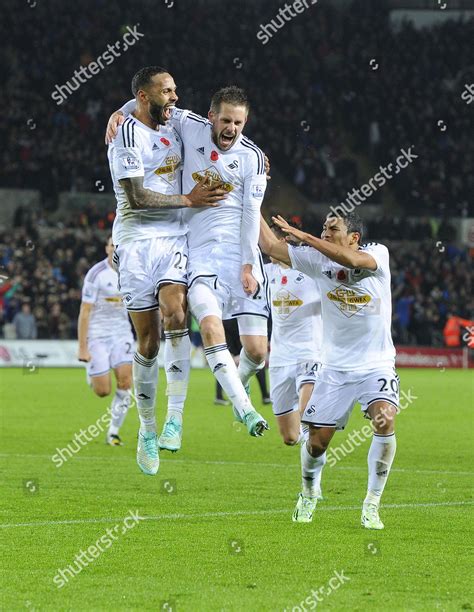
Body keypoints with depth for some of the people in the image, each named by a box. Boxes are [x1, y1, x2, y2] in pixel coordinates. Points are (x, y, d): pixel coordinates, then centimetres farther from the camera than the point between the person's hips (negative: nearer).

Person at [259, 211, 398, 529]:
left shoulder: (378, 254, -8)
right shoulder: (318, 259, 1)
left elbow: (351, 259, -29)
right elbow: (271, 246, 3)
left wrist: (304, 237, -27)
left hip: (377, 366, -3)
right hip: (335, 368, 3)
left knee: (385, 419, -27)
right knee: (317, 439, -2)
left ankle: (372, 505, -13)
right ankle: (309, 493, 31)